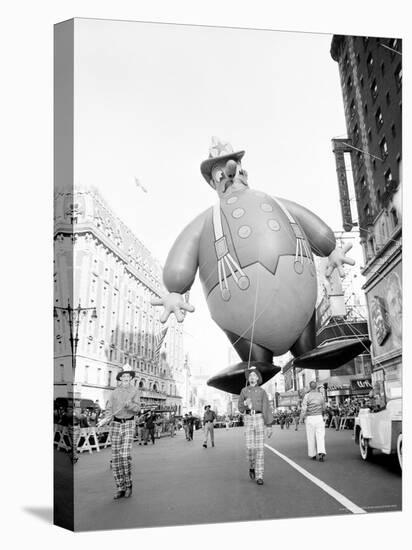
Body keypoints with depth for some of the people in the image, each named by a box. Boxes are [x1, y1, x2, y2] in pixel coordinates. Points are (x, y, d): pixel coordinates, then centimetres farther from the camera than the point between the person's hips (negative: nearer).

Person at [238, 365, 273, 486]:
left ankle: (259, 476, -1)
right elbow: (240, 408, 10)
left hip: (259, 419, -1)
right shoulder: (244, 391, 9)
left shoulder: (262, 391, 6)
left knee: (260, 448, -6)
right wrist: (245, 403, -15)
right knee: (250, 447, -6)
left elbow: (267, 409, 2)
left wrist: (269, 426, -3)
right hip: (248, 419, 1)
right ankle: (252, 465, 25)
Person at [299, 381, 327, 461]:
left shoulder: (307, 396, -9)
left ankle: (313, 455, 18)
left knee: (311, 437, 9)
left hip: (310, 418, -2)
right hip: (319, 417, 2)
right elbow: (323, 408, 11)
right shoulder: (320, 395, 2)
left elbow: (304, 408, -14)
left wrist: (301, 418, -2)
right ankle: (321, 453, -17)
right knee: (320, 436, 1)